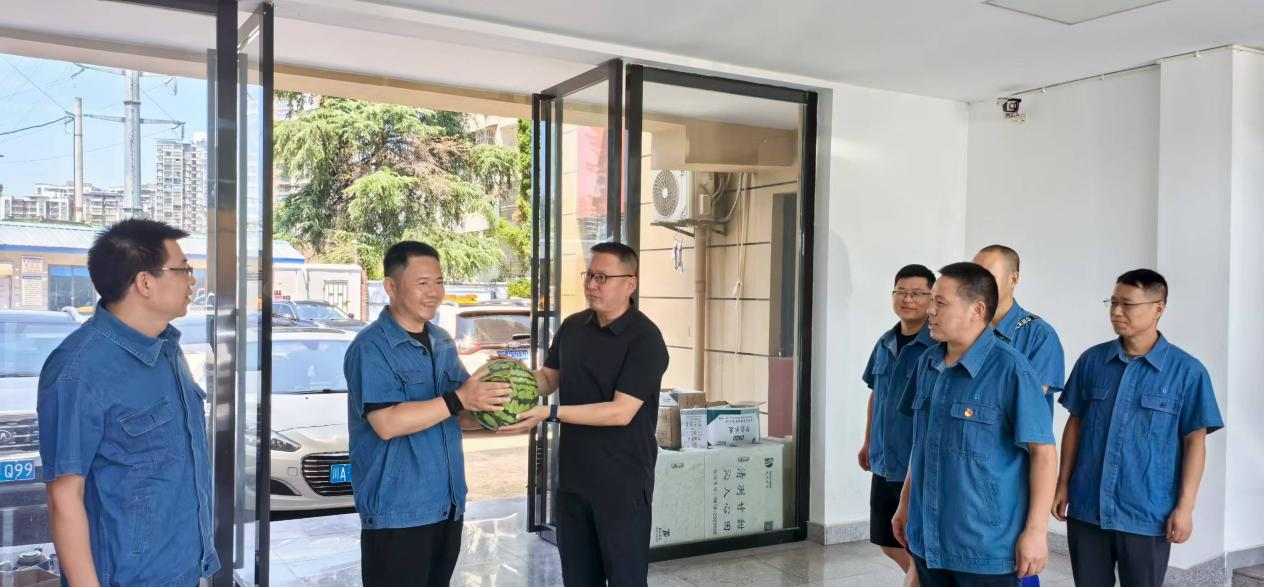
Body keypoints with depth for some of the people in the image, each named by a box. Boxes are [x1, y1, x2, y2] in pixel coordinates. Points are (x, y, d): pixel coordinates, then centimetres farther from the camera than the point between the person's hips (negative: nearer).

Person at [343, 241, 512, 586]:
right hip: (397, 508, -8)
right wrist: (459, 400, -26)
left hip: (448, 503, 8)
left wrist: (493, 414, -4)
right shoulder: (371, 347, -13)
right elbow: (387, 424, -24)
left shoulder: (443, 343, 11)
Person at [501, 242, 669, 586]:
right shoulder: (572, 327, 6)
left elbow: (621, 412, -22)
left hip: (622, 483, -6)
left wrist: (550, 413, -26)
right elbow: (549, 377, 17)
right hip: (573, 476, 7)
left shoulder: (645, 339, -16)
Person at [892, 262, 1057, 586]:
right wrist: (906, 503, 17)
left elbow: (1043, 451, -14)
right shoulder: (927, 364, 5)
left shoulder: (1010, 370, -15)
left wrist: (1036, 530, -16)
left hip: (985, 547, -6)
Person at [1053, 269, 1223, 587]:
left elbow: (1195, 441, -3)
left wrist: (1185, 506, -7)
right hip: (1086, 509, 3)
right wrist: (1063, 484, 7)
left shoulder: (1187, 371, -6)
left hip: (1147, 515, -2)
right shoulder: (1091, 360, 2)